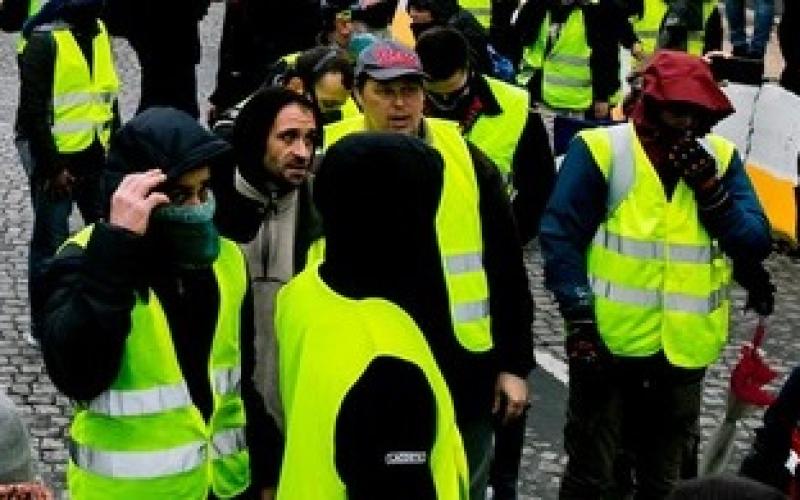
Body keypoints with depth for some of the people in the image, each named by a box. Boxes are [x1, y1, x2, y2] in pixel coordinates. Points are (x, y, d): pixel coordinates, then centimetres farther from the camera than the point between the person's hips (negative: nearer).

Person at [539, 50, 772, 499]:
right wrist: (580, 322, -14)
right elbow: (561, 238, -10)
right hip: (609, 343, -4)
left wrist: (710, 190, -15)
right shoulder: (601, 150, -10)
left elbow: (756, 246, -2)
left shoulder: (720, 157, 2)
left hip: (686, 350, 4)